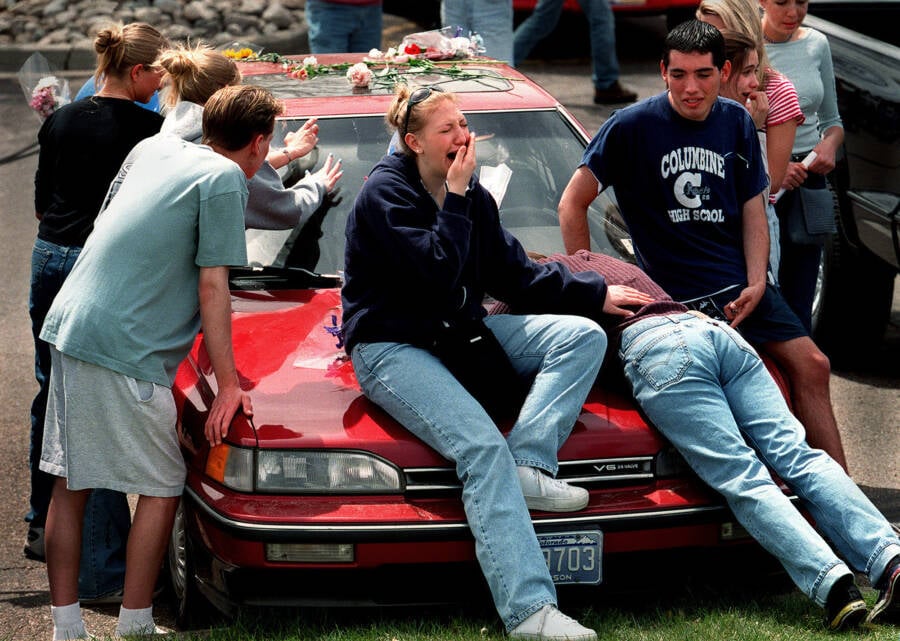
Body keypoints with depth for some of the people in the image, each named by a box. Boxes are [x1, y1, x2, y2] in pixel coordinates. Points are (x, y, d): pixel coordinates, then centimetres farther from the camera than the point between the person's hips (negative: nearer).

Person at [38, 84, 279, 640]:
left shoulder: (156, 148, 14)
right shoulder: (225, 179, -7)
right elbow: (212, 287, -10)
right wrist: (228, 384, -6)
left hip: (69, 324, 8)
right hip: (128, 350, -8)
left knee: (70, 484, 11)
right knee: (162, 488, 4)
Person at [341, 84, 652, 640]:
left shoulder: (472, 195, 11)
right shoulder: (385, 194, -12)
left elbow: (515, 276, 13)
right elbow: (439, 271, -23)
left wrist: (595, 295, 6)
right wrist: (456, 196, -17)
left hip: (459, 334, 8)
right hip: (393, 348, -8)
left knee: (583, 334, -10)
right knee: (483, 447, -29)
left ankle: (528, 466, -27)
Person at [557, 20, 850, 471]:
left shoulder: (737, 123, 9)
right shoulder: (633, 126, -7)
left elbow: (752, 209, 13)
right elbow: (573, 204, -5)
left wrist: (756, 283, -1)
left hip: (741, 285, 6)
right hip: (676, 294, -6)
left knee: (811, 365, -3)